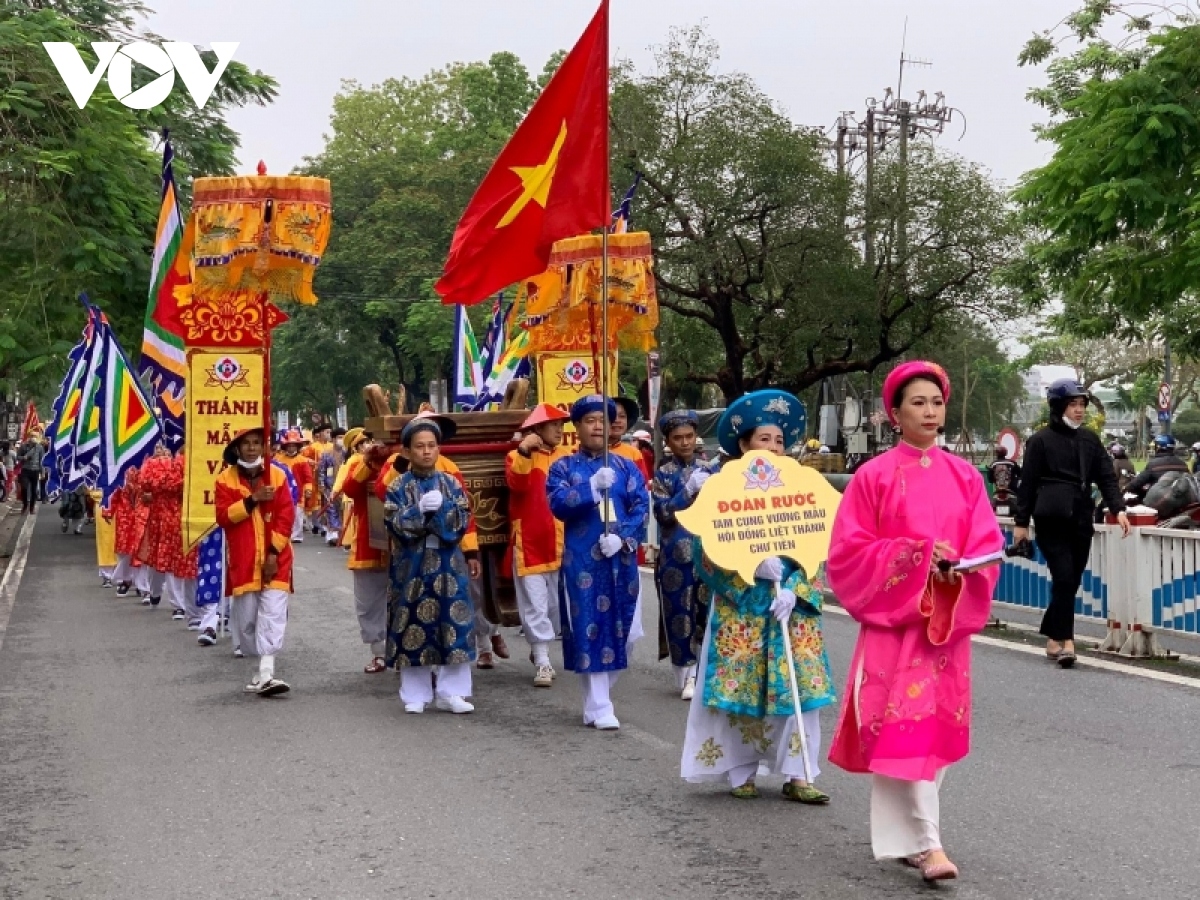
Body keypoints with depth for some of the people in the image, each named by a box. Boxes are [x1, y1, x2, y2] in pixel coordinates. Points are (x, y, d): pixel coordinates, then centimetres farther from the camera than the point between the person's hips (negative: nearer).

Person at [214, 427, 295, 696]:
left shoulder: (277, 475, 4)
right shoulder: (225, 479, 3)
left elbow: (286, 516, -1)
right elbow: (223, 517, -7)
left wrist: (274, 552, -10)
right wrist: (251, 500, -18)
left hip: (274, 558, 0)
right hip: (243, 560, 0)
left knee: (273, 613, -10)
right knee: (246, 616, 4)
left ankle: (266, 674, -16)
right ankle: (263, 663, 21)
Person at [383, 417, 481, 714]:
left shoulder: (451, 483, 6)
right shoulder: (398, 487, 1)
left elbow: (463, 521, -3)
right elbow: (395, 524, -9)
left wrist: (442, 508, -18)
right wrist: (420, 508, -21)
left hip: (448, 564, 2)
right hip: (411, 566, -2)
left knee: (453, 624, -1)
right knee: (413, 624, 1)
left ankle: (451, 693, 9)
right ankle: (415, 695, 12)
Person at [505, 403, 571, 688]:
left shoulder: (566, 456, 10)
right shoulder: (518, 457, -3)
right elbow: (518, 484, -22)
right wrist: (524, 452, -30)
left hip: (559, 541, 5)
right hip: (529, 542, -5)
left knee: (556, 602, 12)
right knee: (535, 604, -5)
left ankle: (539, 648, 30)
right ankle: (542, 662, -3)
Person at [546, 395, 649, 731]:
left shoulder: (627, 467, 11)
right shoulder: (563, 468, 6)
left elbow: (641, 507, 1)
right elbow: (558, 504, -11)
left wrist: (622, 537, -15)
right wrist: (593, 486, -23)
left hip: (622, 560, 3)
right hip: (581, 561, -3)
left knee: (622, 628, 5)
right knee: (590, 629, -4)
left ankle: (598, 697, 24)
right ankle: (599, 707, 2)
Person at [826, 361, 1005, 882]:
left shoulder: (965, 477, 7)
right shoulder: (873, 477, -4)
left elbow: (988, 547, 5)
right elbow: (849, 551, -7)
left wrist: (959, 572, -16)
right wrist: (916, 556, -17)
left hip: (948, 620, 4)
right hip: (894, 619, -4)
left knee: (938, 724, 7)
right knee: (906, 724, -11)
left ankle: (902, 833, 21)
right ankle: (927, 842, -9)